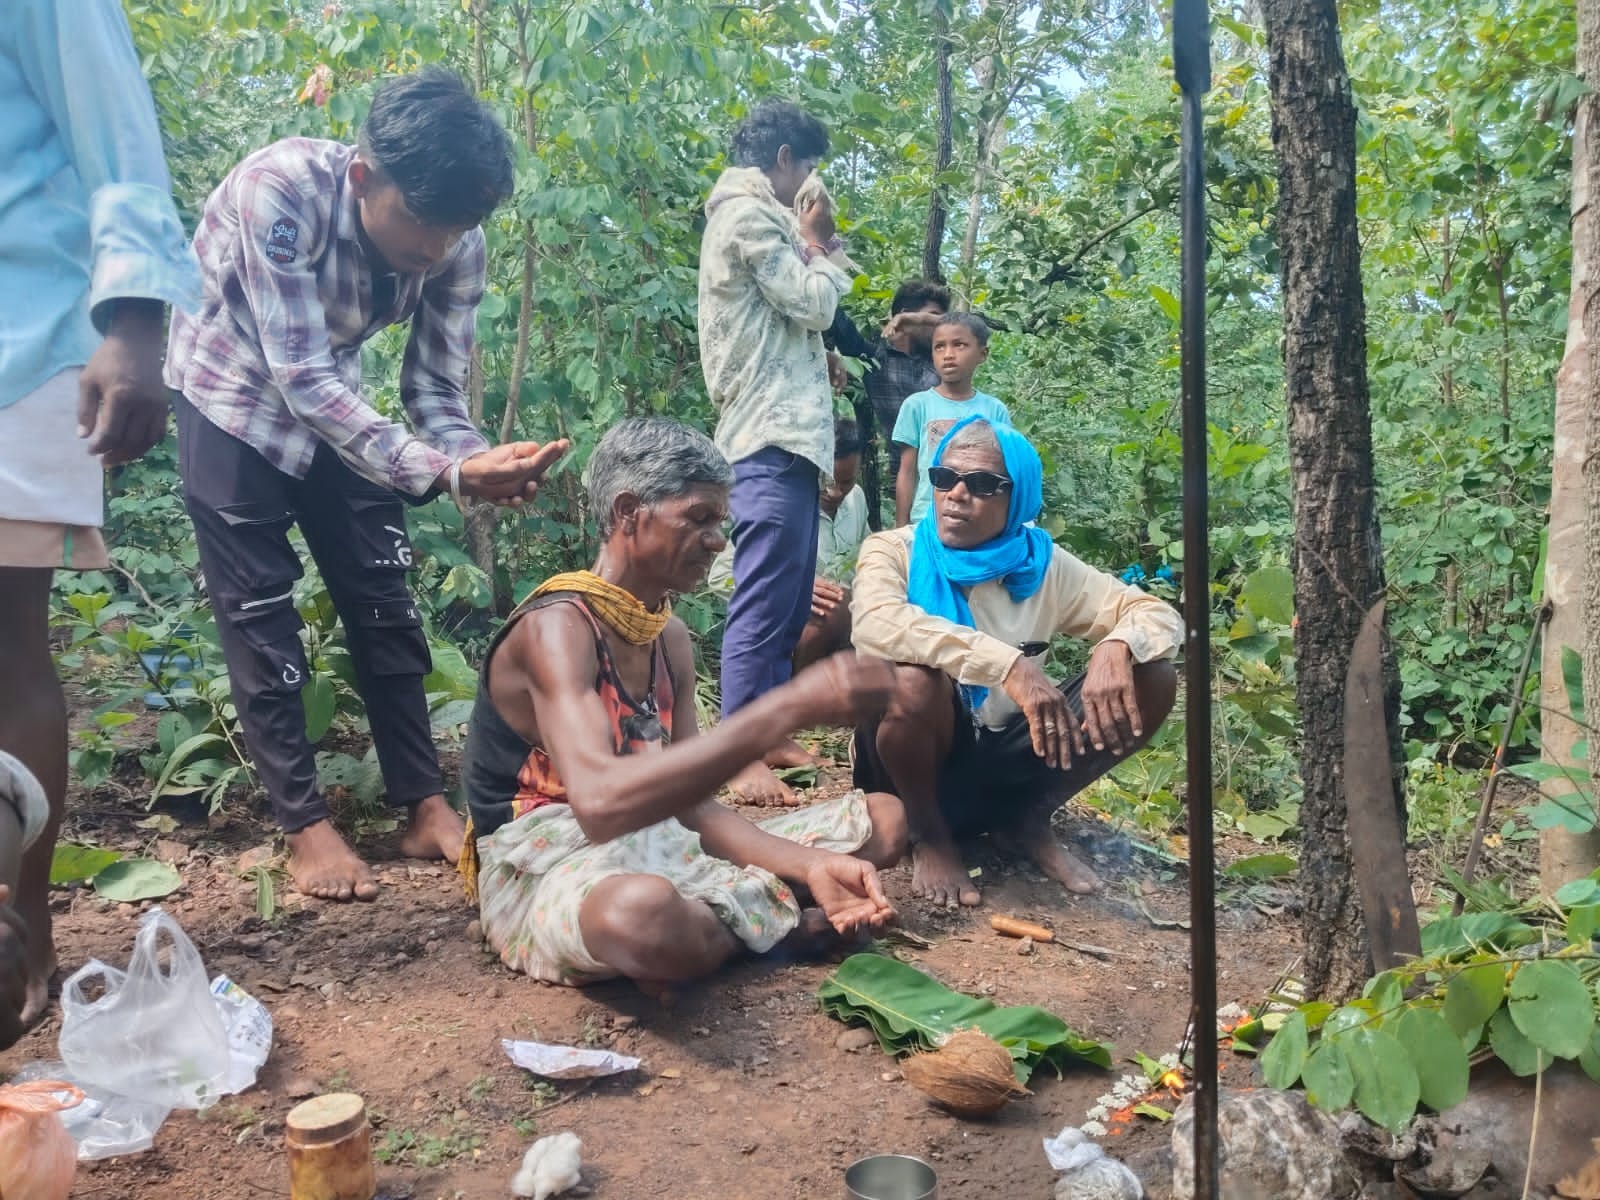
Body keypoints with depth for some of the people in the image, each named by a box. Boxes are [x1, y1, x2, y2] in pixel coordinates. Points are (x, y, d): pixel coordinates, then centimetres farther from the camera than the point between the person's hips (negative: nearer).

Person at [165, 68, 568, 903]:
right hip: (232, 395, -4)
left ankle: (425, 808, 9)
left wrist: (480, 460, -38)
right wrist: (447, 472, -48)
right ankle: (305, 827, 5)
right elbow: (298, 377, -38)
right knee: (260, 613, -4)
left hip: (332, 397, 4)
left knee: (382, 599, 1)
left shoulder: (456, 246, -21)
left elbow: (435, 387, -14)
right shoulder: (281, 188, -36)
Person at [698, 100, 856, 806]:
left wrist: (811, 246, 15)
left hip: (783, 431, 11)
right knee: (764, 601, -11)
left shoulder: (750, 216, 24)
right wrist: (819, 247, 6)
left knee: (789, 600, 13)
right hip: (772, 437, -11)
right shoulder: (748, 214, -8)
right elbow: (813, 304, -10)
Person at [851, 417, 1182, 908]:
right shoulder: (894, 550, -12)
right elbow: (876, 624, -34)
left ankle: (1028, 819, 5)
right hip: (911, 765, -3)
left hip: (999, 760, 3)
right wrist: (1008, 664, -42)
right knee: (913, 677, -36)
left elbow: (1159, 614, -2)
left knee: (1153, 681, -11)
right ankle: (929, 836, -7)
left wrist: (1116, 646, -27)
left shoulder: (1042, 565, -1)